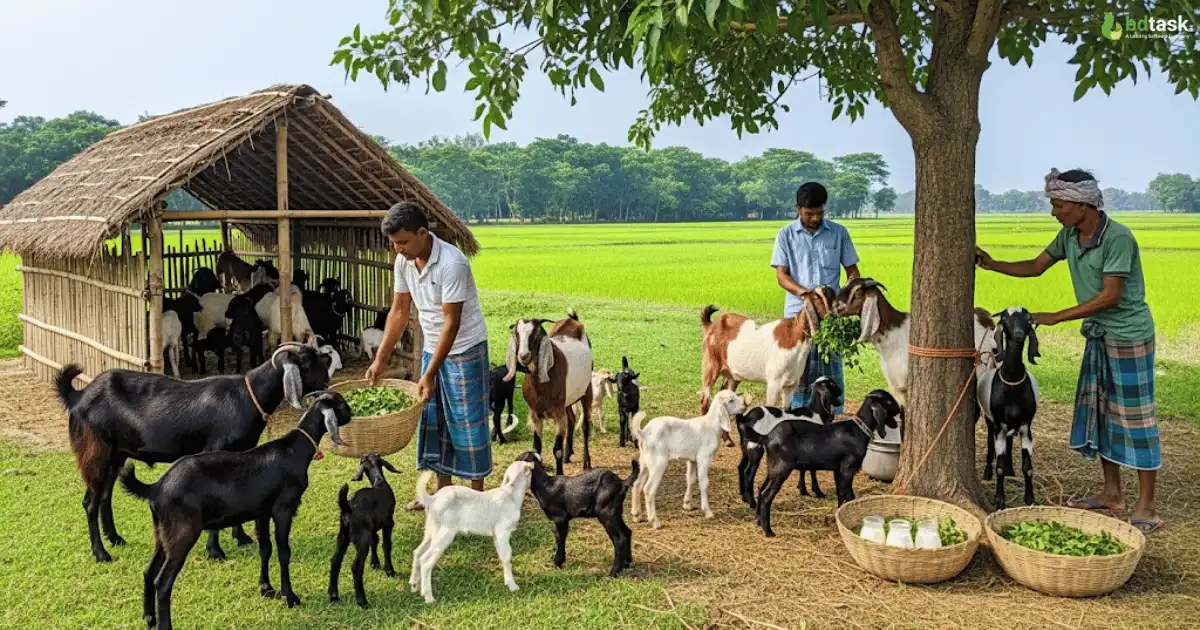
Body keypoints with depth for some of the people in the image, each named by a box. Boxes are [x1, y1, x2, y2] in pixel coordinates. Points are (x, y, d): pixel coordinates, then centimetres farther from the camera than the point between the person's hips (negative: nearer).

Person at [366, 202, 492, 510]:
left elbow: (452, 322, -26)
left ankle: (477, 493, 12)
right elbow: (399, 310, 5)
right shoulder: (404, 261, -5)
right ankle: (443, 490, 25)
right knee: (434, 419, 12)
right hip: (433, 347, 8)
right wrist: (380, 359, 2)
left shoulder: (451, 263, -27)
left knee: (467, 420, -1)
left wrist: (430, 374, -26)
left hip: (464, 349, -7)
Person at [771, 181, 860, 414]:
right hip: (798, 312, 0)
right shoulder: (786, 235, 3)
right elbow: (781, 275, -3)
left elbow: (852, 270, 8)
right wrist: (804, 292, -22)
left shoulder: (839, 233, 4)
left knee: (831, 368, 1)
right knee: (799, 370, 3)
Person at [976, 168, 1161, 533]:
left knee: (1134, 416, -3)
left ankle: (1146, 507, 5)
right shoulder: (1069, 235, 1)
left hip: (1129, 335, -8)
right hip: (1098, 335, 8)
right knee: (1098, 412, 12)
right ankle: (1112, 493, 24)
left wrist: (1057, 318, -20)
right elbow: (1036, 267, 11)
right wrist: (992, 265, -2)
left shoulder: (1118, 238, -22)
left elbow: (1110, 296, -23)